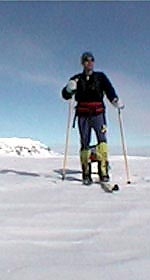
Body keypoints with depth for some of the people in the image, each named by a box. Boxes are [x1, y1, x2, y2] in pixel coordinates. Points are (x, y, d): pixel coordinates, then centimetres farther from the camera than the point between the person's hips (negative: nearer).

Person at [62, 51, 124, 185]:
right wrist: (69, 89, -16)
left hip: (97, 113, -1)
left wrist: (115, 100, -21)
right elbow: (65, 95, 8)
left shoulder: (100, 77, 13)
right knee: (85, 143, -1)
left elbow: (109, 90, 0)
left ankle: (103, 171, -22)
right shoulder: (77, 79, 14)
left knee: (102, 139, -18)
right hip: (83, 114, 1)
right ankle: (86, 174, 1)